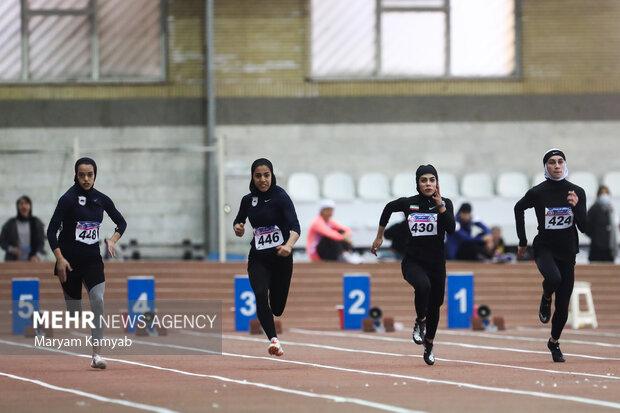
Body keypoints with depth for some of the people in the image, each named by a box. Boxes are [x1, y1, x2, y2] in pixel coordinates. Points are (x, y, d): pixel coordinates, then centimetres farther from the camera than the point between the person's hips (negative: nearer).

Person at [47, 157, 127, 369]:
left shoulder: (101, 199, 4)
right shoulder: (68, 199, -9)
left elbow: (121, 222, 18)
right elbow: (52, 230, -12)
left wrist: (112, 240, 0)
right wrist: (60, 258, -20)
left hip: (92, 260, 3)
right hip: (70, 261, -3)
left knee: (98, 300, -19)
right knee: (74, 310, 3)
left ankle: (96, 354, -20)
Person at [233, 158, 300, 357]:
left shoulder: (281, 197, -13)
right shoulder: (248, 200, 2)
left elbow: (295, 227, -24)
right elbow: (238, 221, 22)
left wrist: (289, 245, -44)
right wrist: (237, 228, -3)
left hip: (281, 258, -2)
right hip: (258, 259, 2)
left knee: (277, 308, 8)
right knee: (260, 295, -25)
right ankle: (273, 340, -31)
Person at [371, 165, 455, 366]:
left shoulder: (444, 204, -3)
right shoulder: (408, 203, -3)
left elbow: (451, 228, -19)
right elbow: (388, 208, 18)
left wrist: (439, 204, -26)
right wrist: (379, 236, 24)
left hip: (436, 263, 2)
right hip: (413, 261, -2)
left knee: (435, 305, 11)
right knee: (423, 285, -35)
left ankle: (429, 345, 35)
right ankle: (420, 322, -11)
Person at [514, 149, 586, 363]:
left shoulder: (577, 193, -2)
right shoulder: (538, 193, -8)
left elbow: (583, 227, -3)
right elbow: (519, 208, 12)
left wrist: (576, 207, -21)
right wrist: (522, 240, 12)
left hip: (567, 251, 3)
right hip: (545, 248, -2)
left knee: (563, 305, 3)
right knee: (553, 278, -36)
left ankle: (554, 342, 27)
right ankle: (546, 298, 0)